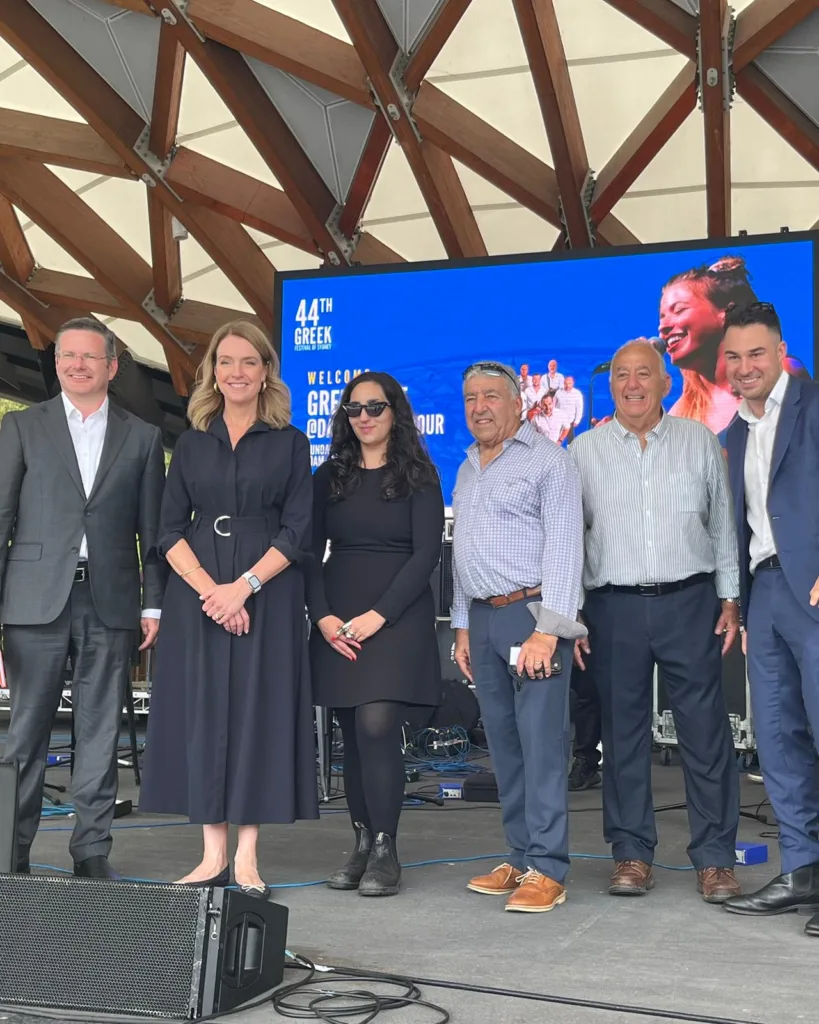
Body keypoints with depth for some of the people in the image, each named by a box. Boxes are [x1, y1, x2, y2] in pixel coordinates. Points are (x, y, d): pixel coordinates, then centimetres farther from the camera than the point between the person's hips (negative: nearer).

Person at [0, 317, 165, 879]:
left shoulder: (142, 437, 10)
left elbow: (152, 530, 9)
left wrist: (154, 605, 2)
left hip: (110, 602, 1)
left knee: (100, 731, 5)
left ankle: (92, 849, 12)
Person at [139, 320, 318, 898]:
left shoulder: (290, 443, 6)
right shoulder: (192, 443, 12)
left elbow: (297, 530, -2)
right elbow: (170, 528, 5)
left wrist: (243, 587, -14)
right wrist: (207, 588, -12)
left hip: (267, 594, -2)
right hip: (197, 592, 2)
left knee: (258, 711, -2)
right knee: (201, 712, 1)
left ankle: (247, 858, 4)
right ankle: (213, 854, 7)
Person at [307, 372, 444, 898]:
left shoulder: (418, 475, 2)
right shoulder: (329, 476, 12)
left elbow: (426, 553, -5)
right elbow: (311, 552, 8)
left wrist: (378, 614, -13)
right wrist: (323, 616, -6)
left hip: (397, 614, -4)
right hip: (336, 621, 4)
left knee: (377, 726, -15)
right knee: (354, 735, 4)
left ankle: (386, 852, -8)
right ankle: (363, 844, 12)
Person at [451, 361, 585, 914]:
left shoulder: (547, 460, -4)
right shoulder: (468, 470, 20)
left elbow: (564, 548, -12)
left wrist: (547, 630, -18)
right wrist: (463, 627, 18)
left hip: (532, 613, -7)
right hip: (483, 618, 8)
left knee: (542, 740, -8)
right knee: (504, 744, 8)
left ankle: (547, 870, -5)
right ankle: (522, 858, 15)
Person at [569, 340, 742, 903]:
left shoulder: (700, 441, 7)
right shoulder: (584, 450, 6)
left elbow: (724, 524, 10)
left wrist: (730, 599, 4)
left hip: (690, 602, 0)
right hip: (615, 607, 1)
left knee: (706, 729, -1)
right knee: (623, 731, 5)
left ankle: (716, 857, 8)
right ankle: (632, 853, 16)